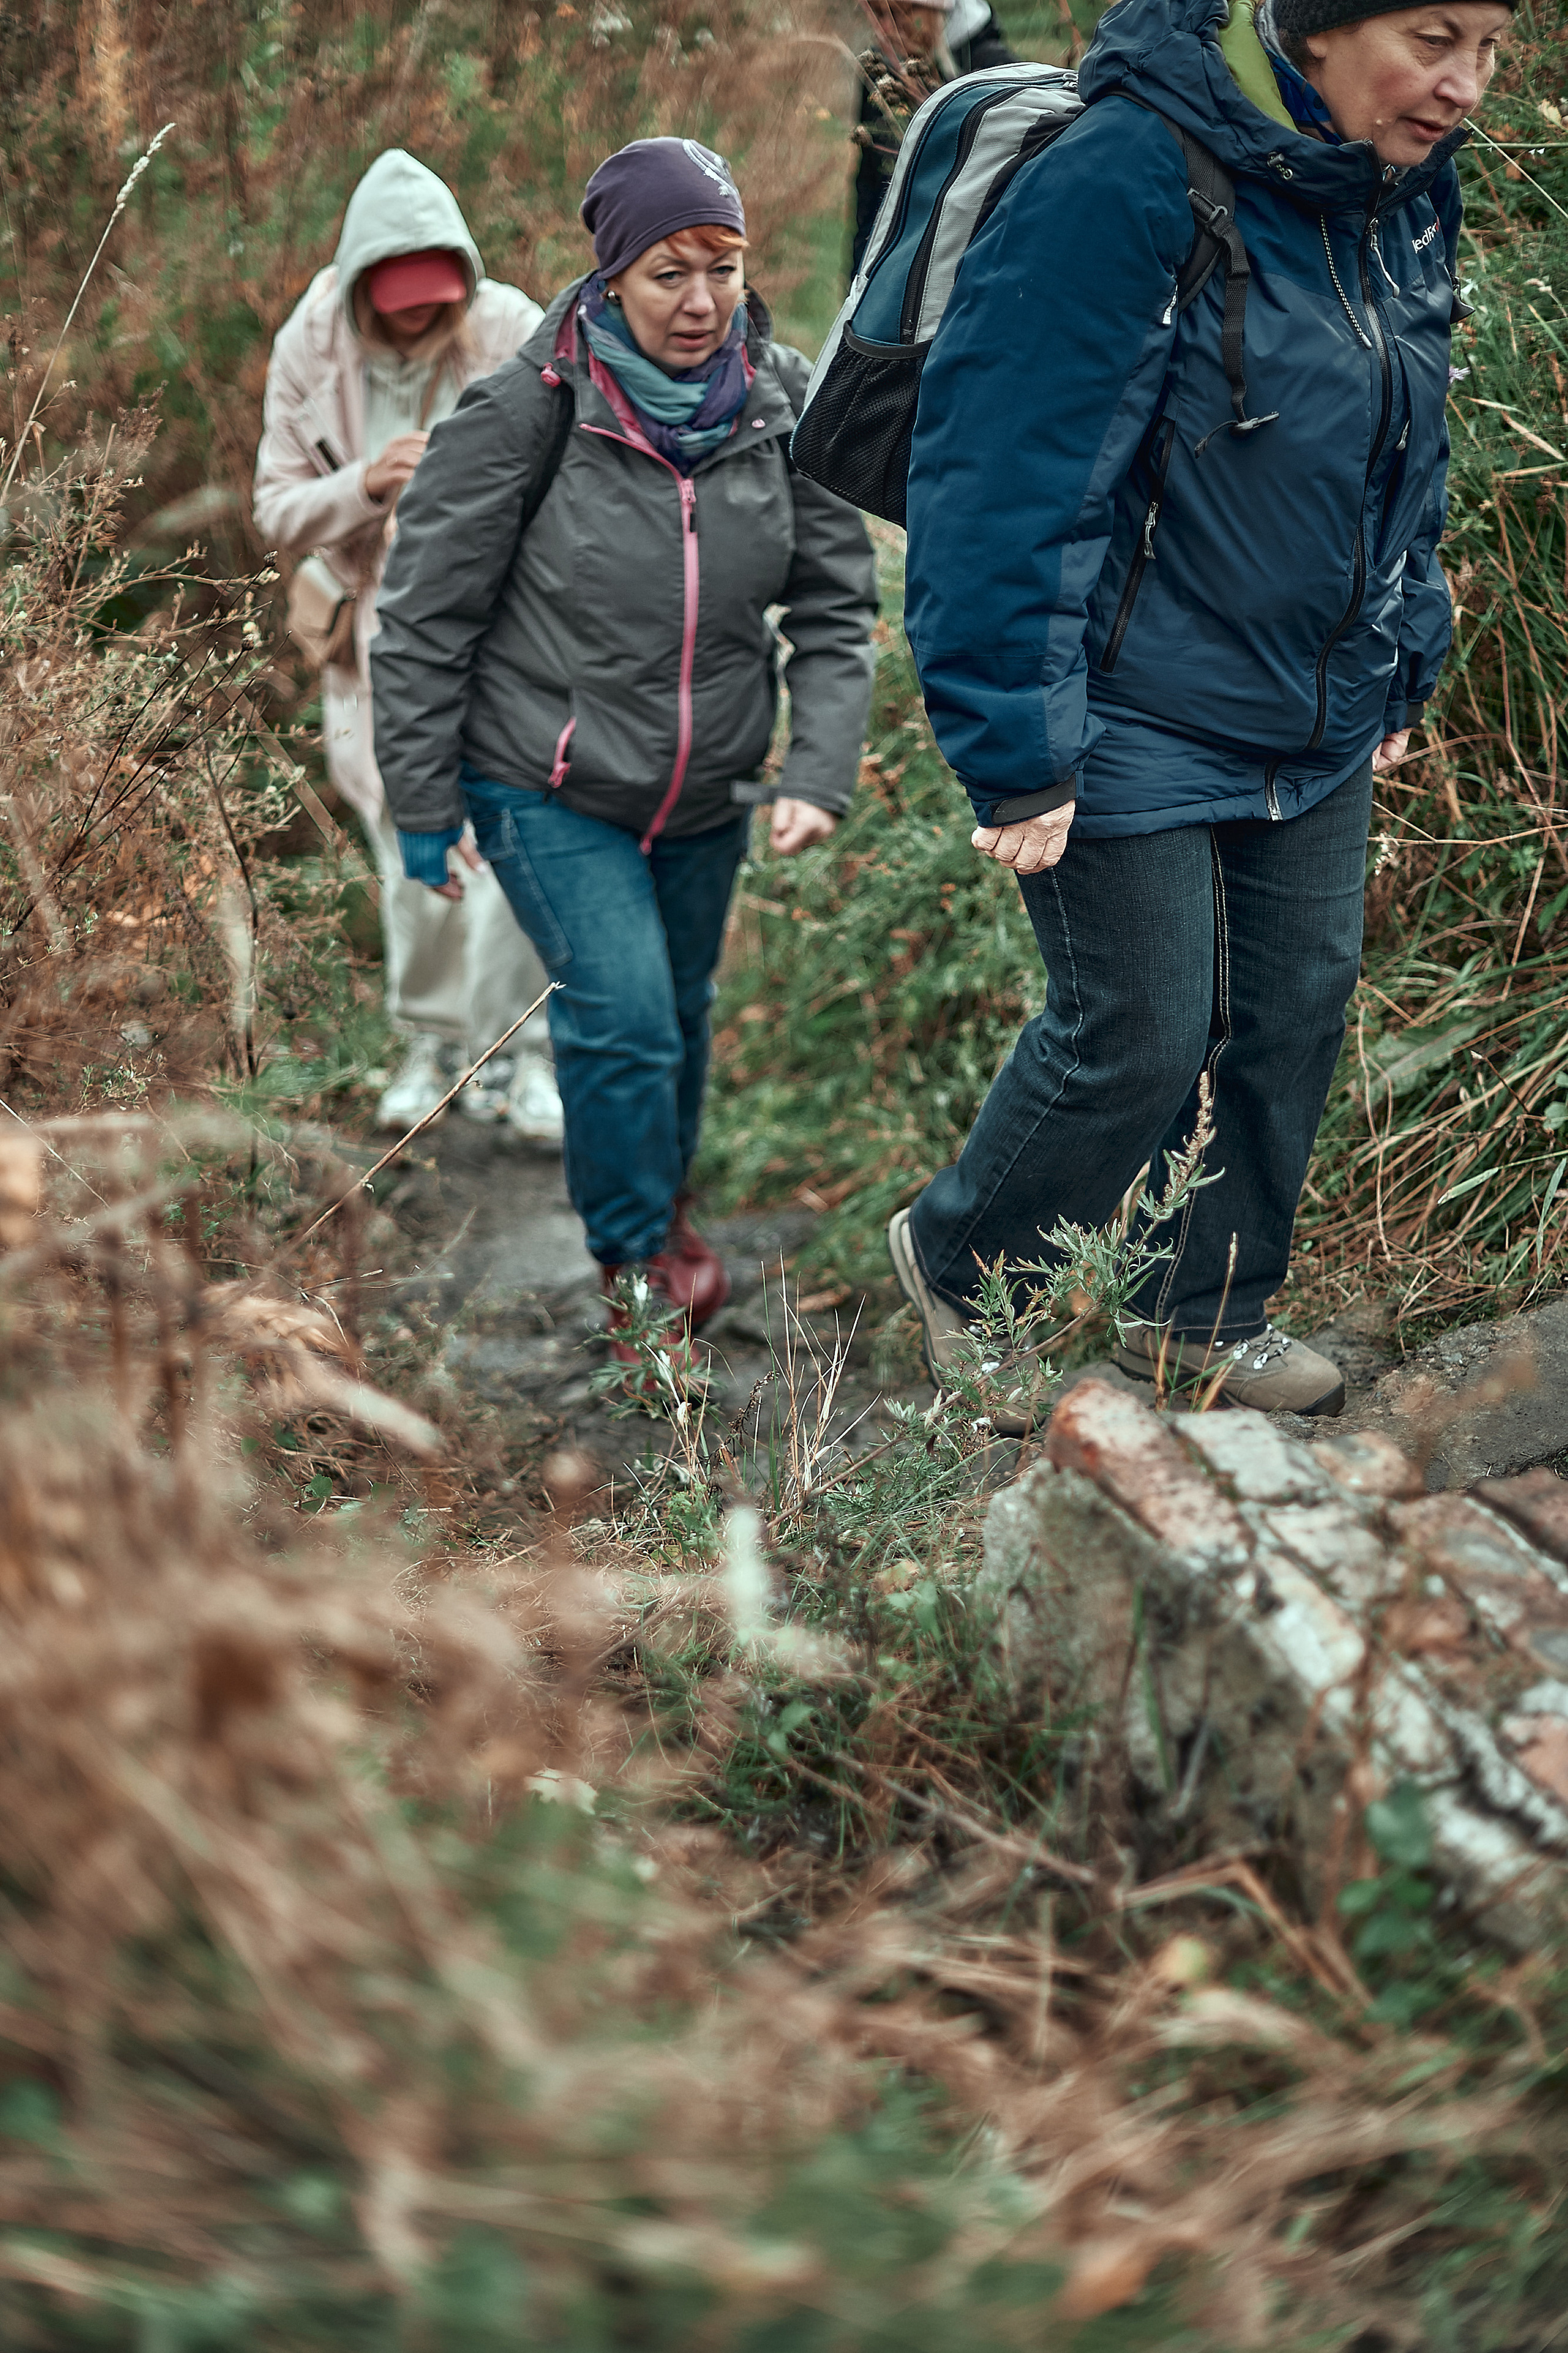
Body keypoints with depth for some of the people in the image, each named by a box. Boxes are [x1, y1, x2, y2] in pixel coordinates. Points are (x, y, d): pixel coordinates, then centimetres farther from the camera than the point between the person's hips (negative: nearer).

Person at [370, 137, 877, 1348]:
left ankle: (668, 1195, 46)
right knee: (623, 1016, -12)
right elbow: (428, 615, -10)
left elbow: (836, 607, -1)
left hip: (708, 792, 4)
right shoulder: (528, 410, -17)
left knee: (682, 1009, 18)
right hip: (548, 790, -4)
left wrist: (821, 772, -14)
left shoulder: (784, 405, -7)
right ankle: (633, 1245, 13)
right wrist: (424, 804, -8)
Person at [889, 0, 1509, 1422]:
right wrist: (1021, 751, -23)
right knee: (1140, 1042, 2)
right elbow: (1008, 476, -24)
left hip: (1320, 730, 8)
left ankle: (1210, 1313, 35)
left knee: (1299, 1014, 13)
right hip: (1133, 731, -7)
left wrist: (1402, 668, 19)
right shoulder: (1126, 185, -24)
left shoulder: (1408, 199, 3)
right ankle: (957, 1263, 30)